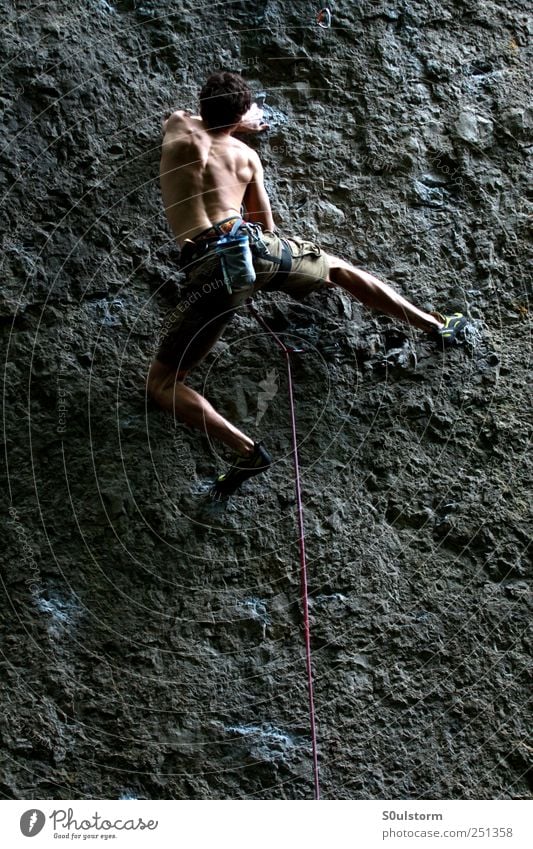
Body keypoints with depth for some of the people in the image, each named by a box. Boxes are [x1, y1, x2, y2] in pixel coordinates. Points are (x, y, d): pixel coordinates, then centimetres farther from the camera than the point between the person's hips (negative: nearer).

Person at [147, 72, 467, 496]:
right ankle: (438, 325, 37)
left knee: (161, 383, 3)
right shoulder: (247, 155, 17)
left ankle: (246, 449, -14)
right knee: (341, 270, 32)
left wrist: (238, 123, 50)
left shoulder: (177, 127, 13)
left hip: (209, 265, -3)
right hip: (257, 244, 3)